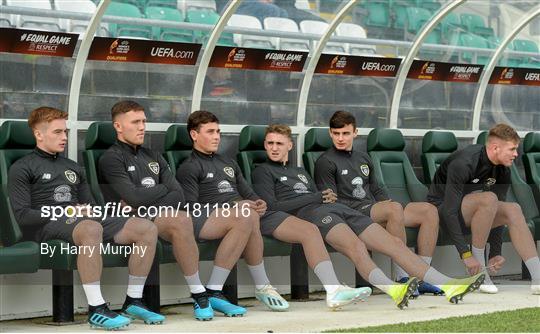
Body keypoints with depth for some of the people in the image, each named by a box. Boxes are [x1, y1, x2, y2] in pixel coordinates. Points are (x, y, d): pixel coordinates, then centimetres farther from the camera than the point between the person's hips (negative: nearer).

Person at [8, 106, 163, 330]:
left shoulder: (73, 168, 29)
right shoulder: (23, 168, 8)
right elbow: (22, 215, -4)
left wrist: (90, 211, 3)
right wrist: (65, 212, -11)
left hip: (82, 221, 7)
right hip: (48, 227, -7)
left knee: (146, 228, -14)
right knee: (91, 229, -43)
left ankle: (133, 301, -9)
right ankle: (96, 309, -41)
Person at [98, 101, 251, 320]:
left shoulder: (153, 157, 25)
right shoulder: (111, 159, 2)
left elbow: (179, 197, 11)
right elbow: (134, 198, -14)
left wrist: (143, 201, -8)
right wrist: (163, 189, 4)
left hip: (174, 216, 8)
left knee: (241, 223, -5)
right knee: (181, 220, -42)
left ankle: (214, 292, -7)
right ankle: (198, 295, -28)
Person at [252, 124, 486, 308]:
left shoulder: (300, 171, 37)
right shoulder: (263, 172, 15)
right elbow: (272, 206, -2)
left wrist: (330, 197, 4)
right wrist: (318, 198, 2)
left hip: (337, 208, 7)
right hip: (309, 215, -7)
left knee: (394, 243, -12)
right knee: (356, 246, -38)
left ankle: (448, 286, -23)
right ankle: (394, 291, -62)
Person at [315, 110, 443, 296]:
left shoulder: (363, 158, 27)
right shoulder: (326, 162, 3)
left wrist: (387, 202, 5)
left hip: (373, 208, 8)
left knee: (429, 210, -10)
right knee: (395, 208, -37)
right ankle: (402, 278, -36)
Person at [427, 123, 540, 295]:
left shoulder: (502, 170, -4)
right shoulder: (463, 163, -28)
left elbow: (498, 212, 0)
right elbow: (450, 211, -31)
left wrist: (496, 253, -9)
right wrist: (466, 254, -33)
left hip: (468, 213, 7)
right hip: (441, 208, -7)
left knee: (513, 209, -17)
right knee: (489, 198, -32)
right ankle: (478, 273, -25)